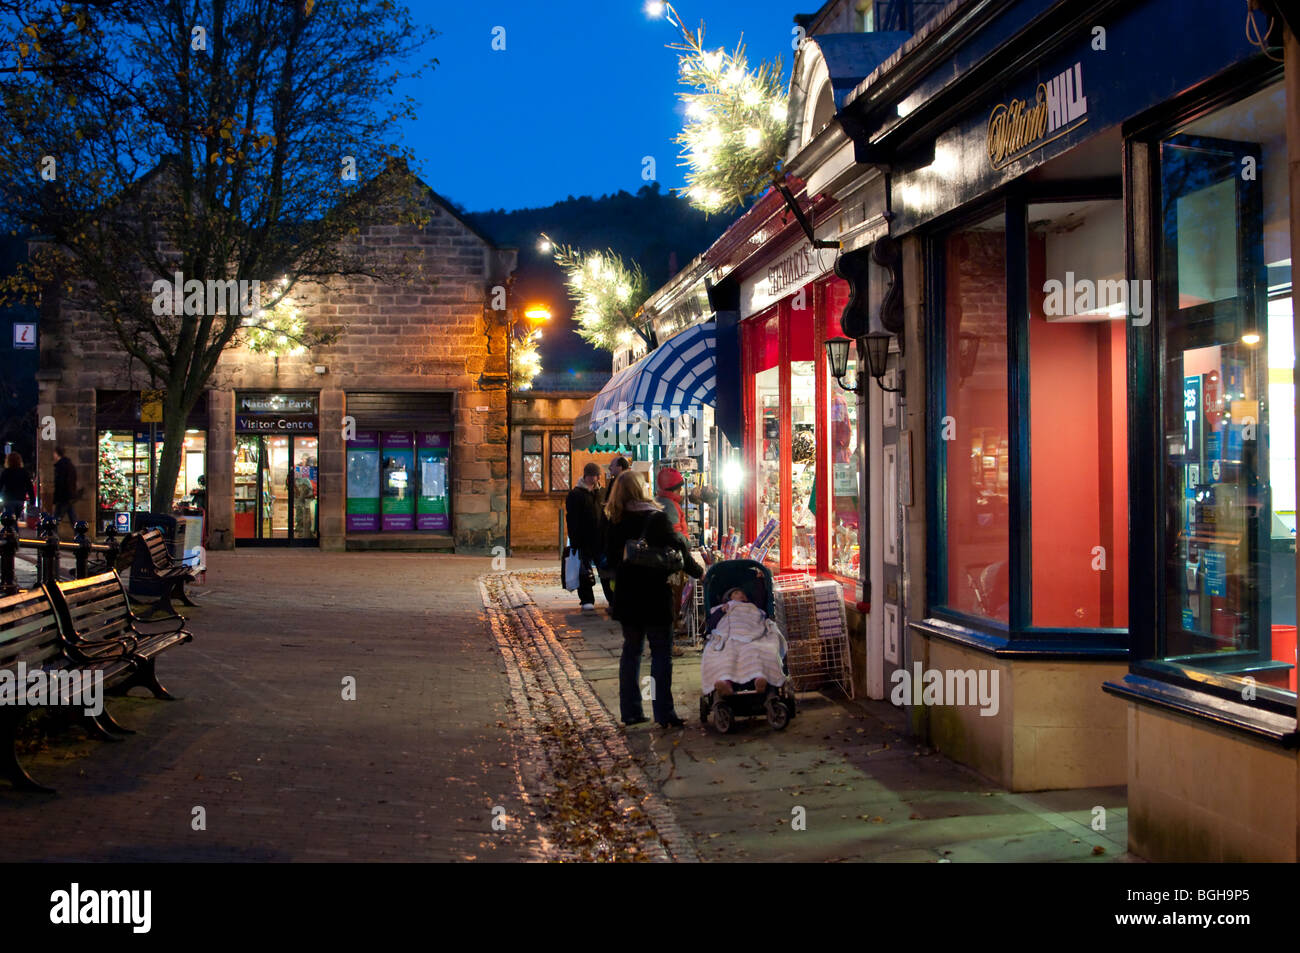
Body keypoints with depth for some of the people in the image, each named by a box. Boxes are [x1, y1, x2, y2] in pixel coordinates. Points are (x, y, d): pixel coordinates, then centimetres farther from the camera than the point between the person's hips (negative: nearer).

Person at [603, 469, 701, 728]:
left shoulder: (614, 522, 1)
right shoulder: (656, 518, -11)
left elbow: (610, 560, 6)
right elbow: (677, 548, -7)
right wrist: (698, 571, 7)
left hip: (626, 597, 4)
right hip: (654, 596, -4)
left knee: (631, 650, 14)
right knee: (661, 652, 2)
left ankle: (630, 711, 15)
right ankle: (664, 714, -1)